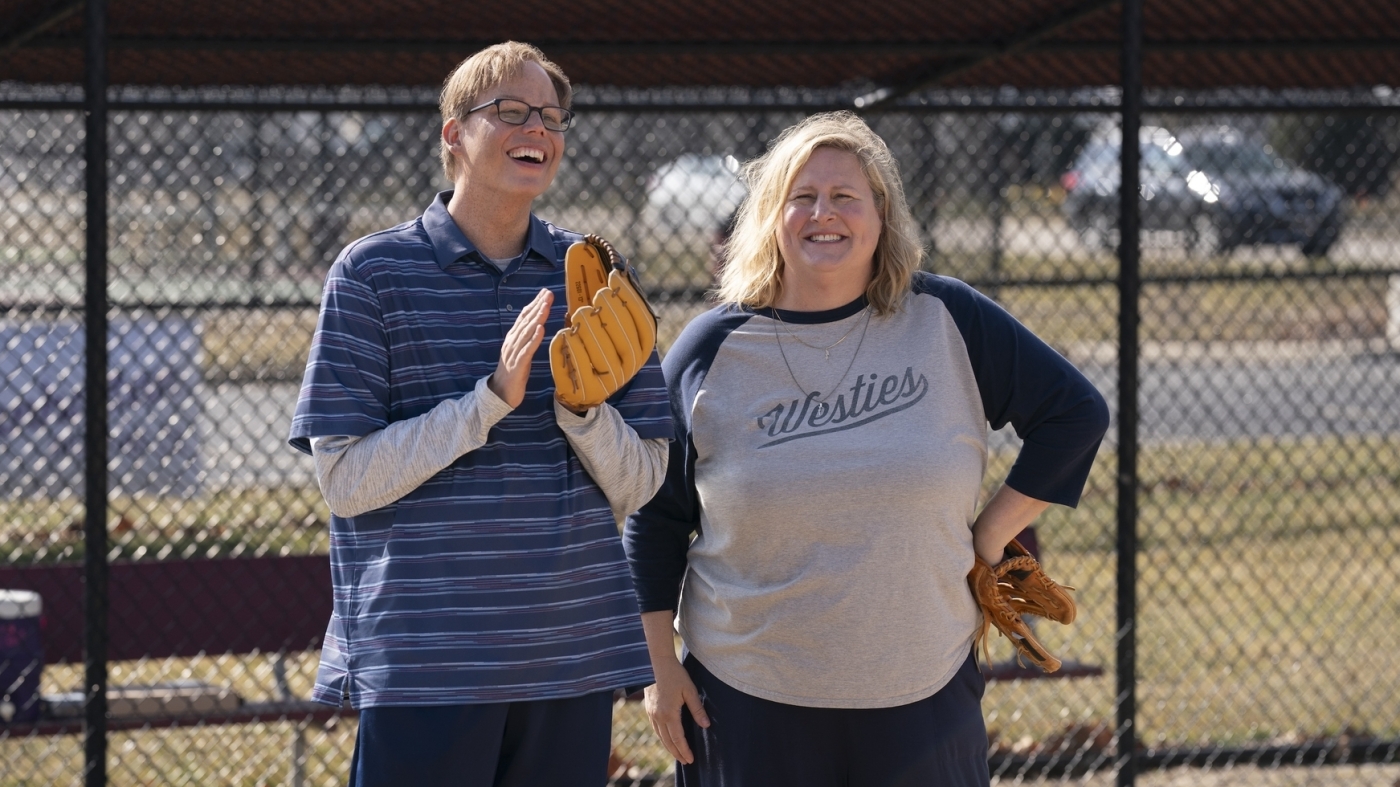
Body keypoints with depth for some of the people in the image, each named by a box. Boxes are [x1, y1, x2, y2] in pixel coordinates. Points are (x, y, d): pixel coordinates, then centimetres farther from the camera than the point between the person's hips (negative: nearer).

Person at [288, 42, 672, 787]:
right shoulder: (373, 272, -2)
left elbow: (638, 486, 7)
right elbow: (345, 480, -9)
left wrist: (581, 406, -13)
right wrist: (492, 398, -17)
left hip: (574, 659, 4)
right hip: (424, 662, -3)